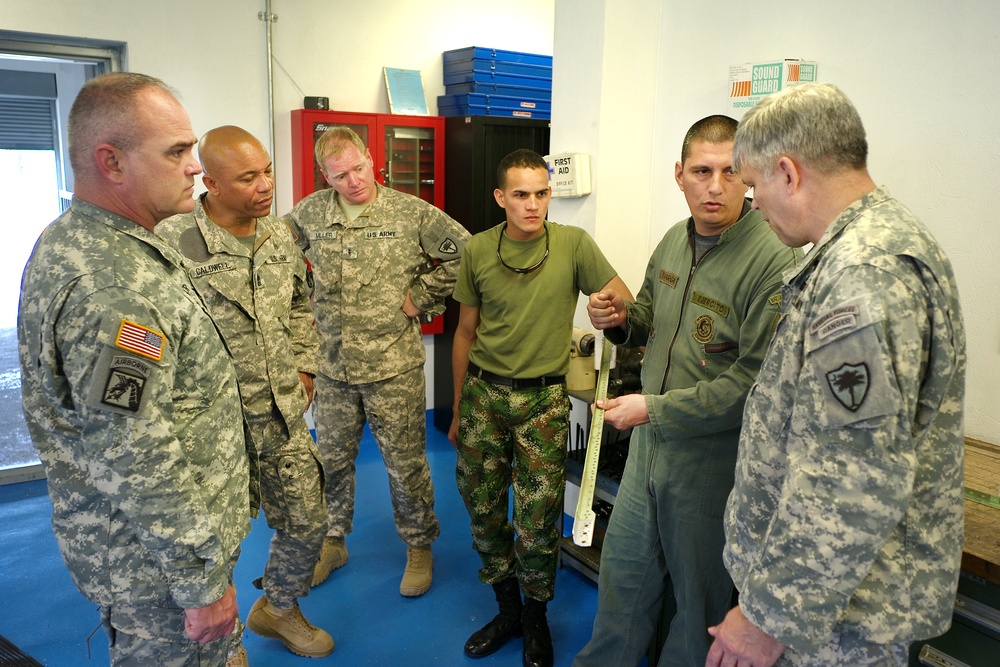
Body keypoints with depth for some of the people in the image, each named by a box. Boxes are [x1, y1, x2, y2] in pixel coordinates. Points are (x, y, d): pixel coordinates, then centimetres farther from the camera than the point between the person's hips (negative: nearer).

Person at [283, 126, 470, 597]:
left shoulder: (410, 212, -5)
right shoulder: (310, 213, 4)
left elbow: (463, 252, -4)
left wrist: (421, 296, -5)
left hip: (394, 367, -3)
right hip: (332, 366, 3)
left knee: (405, 464, 7)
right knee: (332, 460, 17)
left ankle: (419, 547, 27)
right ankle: (332, 542, 38)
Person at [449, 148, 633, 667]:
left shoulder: (574, 244, -6)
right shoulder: (478, 250, 1)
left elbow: (626, 306, 0)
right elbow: (466, 333, 10)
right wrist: (457, 411, 14)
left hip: (543, 399, -3)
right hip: (483, 394, 3)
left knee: (537, 522, 1)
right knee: (483, 510, 10)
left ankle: (535, 618, 28)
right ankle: (507, 610, 33)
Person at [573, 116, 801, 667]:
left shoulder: (773, 261, -23)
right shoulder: (674, 240, 3)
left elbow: (756, 383, -25)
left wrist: (654, 408, -20)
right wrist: (620, 320, -6)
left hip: (711, 457, -7)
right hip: (650, 441, 7)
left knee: (698, 587, 16)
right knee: (624, 566, 22)